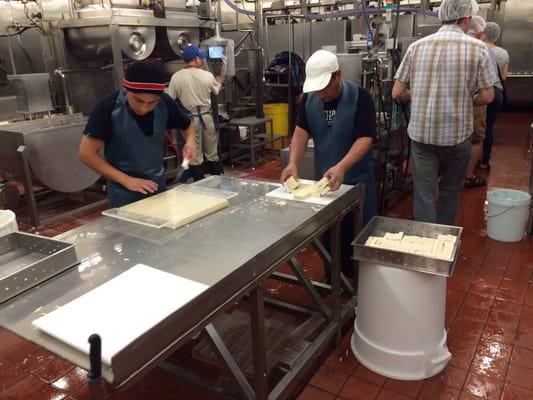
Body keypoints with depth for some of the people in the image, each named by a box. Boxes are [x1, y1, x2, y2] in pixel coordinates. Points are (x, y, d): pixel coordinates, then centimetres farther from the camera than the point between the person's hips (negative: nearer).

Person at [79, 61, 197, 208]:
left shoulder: (164, 103, -11)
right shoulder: (108, 107, -19)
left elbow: (187, 125, 8)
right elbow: (87, 153, -16)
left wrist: (190, 142, -13)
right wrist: (126, 180, -23)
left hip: (158, 186, 4)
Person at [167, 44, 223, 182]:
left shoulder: (176, 77, -10)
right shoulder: (208, 75, -4)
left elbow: (169, 99, -9)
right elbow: (216, 91, 15)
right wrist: (218, 82, 36)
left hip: (190, 118, -1)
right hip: (207, 116, 1)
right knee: (212, 153, 15)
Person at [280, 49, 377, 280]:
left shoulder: (360, 97, -17)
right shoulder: (309, 98, -2)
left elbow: (365, 138, -25)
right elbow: (301, 131, -6)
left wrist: (341, 167, -40)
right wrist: (293, 163, -24)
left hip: (356, 179, -4)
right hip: (323, 178, 4)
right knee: (328, 233, 14)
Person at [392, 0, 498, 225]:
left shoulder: (417, 46, 0)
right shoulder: (477, 48, -5)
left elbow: (397, 93, 0)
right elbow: (487, 96, -4)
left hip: (421, 133, 0)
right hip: (457, 134, 0)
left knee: (423, 195, 5)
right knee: (450, 191, 19)